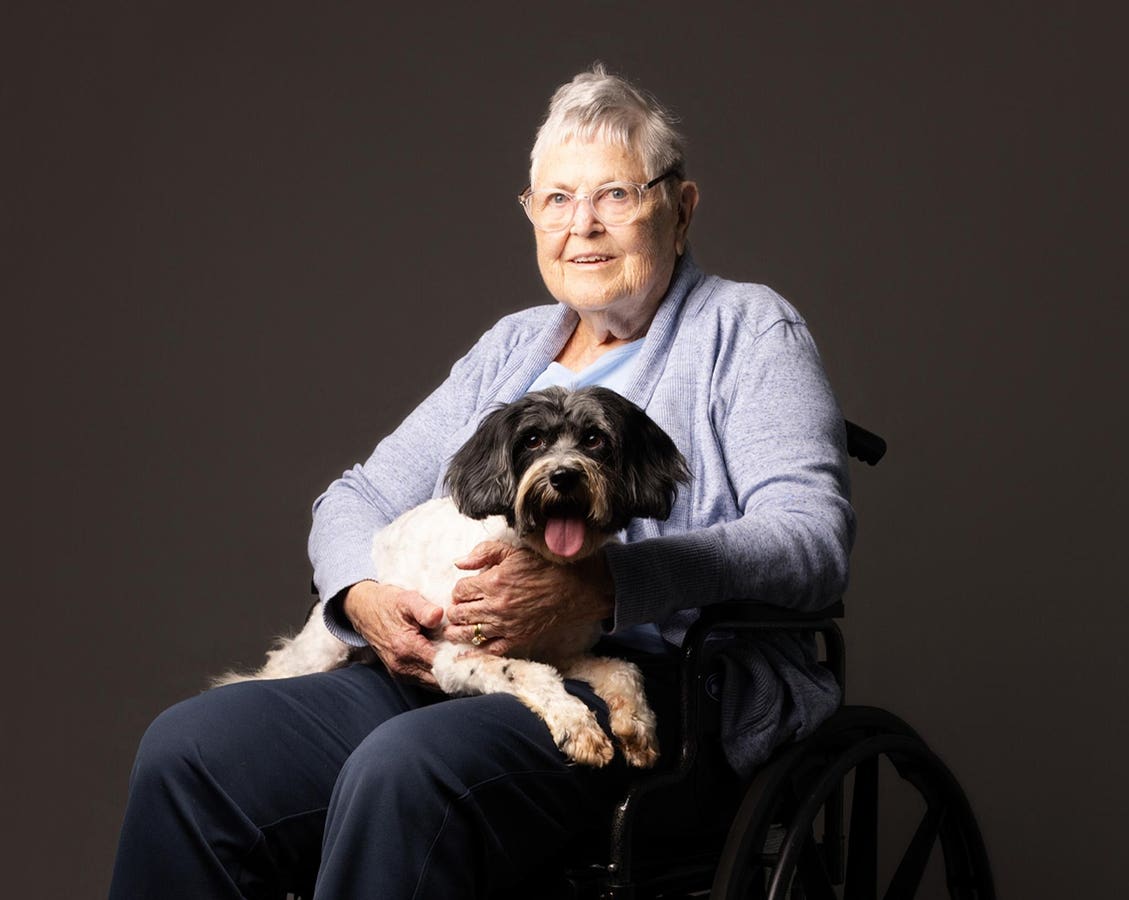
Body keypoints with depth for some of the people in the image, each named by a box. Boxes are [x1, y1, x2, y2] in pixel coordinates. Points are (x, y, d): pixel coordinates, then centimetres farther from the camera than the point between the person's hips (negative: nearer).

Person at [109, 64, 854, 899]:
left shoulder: (745, 329, 5)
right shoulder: (513, 345, 23)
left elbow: (814, 538, -10)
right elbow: (359, 495, 22)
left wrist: (591, 587, -23)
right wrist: (363, 596, -5)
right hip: (448, 676, 6)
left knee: (406, 771, -36)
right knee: (187, 747, -16)